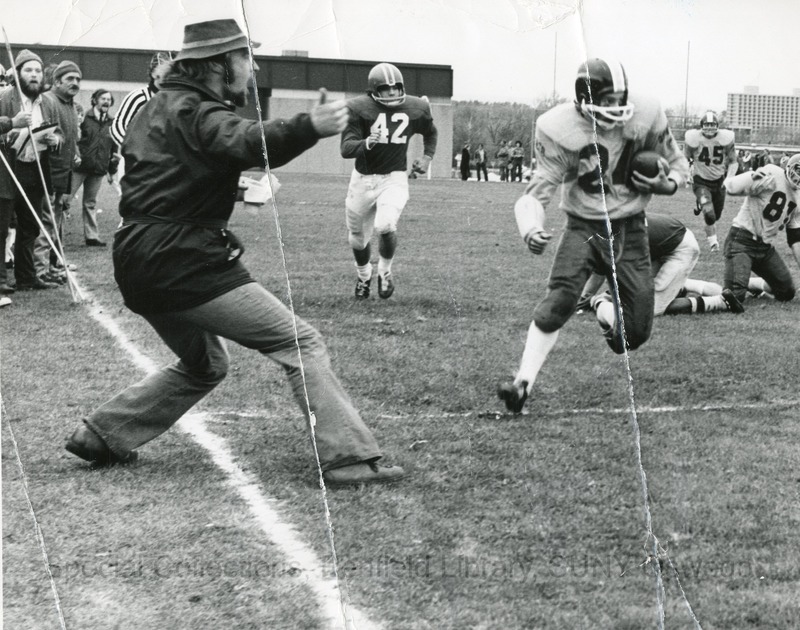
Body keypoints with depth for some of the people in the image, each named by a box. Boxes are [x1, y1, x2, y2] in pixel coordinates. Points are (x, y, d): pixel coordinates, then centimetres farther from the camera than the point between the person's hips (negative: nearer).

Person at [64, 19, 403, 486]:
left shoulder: (161, 106, 19)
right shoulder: (196, 113, -12)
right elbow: (249, 143, -33)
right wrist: (309, 128, -50)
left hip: (140, 263, 10)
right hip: (186, 265, -10)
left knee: (204, 365, 28)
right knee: (302, 343, -8)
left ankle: (103, 435, 25)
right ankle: (349, 459, -14)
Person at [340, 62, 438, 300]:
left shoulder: (416, 108, -3)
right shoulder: (359, 108, -13)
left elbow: (430, 133, 21)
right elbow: (345, 148, -21)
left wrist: (427, 157, 9)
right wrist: (366, 143, -39)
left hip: (394, 179, 0)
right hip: (363, 179, 1)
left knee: (385, 226, -25)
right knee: (358, 237, 13)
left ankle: (385, 271, 4)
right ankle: (364, 276, 44)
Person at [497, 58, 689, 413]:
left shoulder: (645, 117, -9)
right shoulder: (561, 130, -16)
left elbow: (678, 166, 7)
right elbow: (539, 192, -15)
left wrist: (666, 184, -17)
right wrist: (531, 230, -35)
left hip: (630, 228, 2)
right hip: (583, 227, -2)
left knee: (636, 332, 2)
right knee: (559, 301, -26)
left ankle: (607, 315, 39)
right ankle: (523, 383, -19)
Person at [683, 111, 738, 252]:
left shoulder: (726, 138, -10)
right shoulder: (693, 138, -14)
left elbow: (733, 161, 1)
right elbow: (685, 159, 3)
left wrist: (729, 178, -12)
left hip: (719, 181, 3)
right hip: (701, 181, -3)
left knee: (716, 215, 14)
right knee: (709, 214, -22)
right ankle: (713, 241, -3)